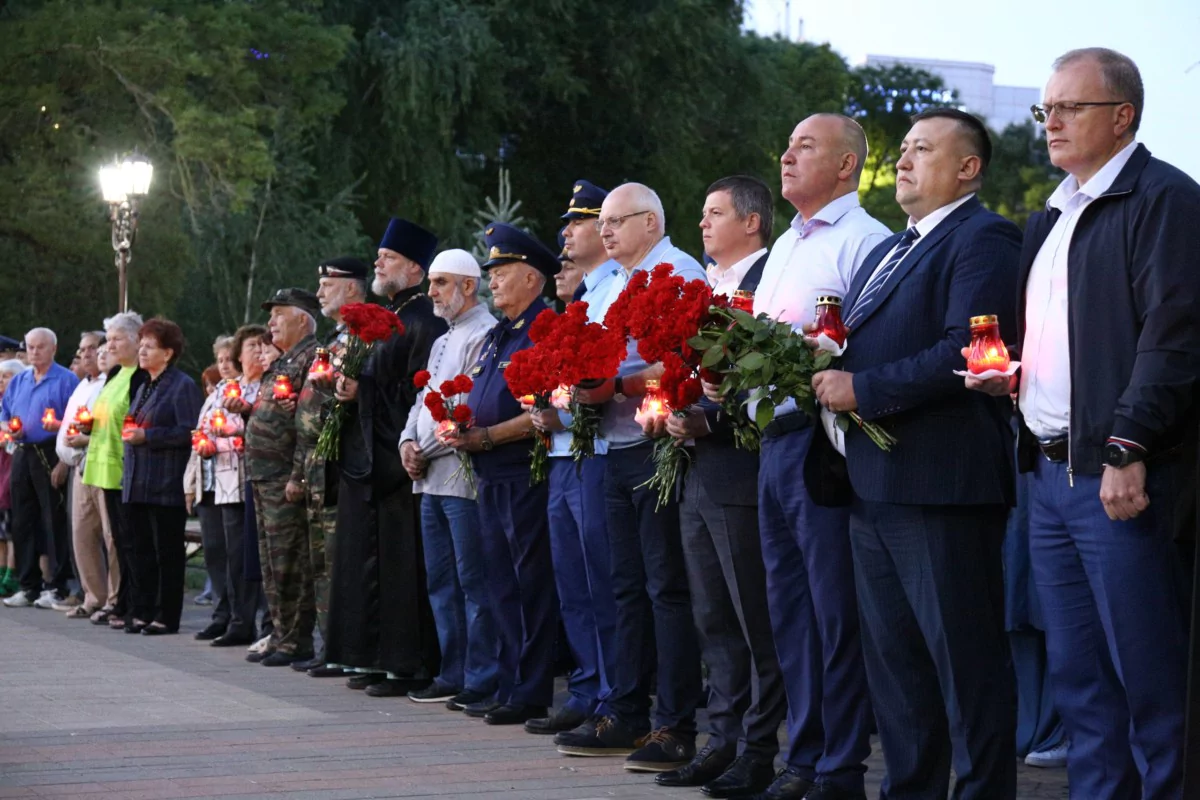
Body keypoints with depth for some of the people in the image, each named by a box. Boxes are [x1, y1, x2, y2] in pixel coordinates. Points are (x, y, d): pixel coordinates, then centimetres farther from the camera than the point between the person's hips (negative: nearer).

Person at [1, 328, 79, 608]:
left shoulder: (66, 380, -5)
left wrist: (64, 462, -17)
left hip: (51, 457, -7)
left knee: (54, 522, -5)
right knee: (22, 522, 9)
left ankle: (56, 586, 0)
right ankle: (28, 586, 16)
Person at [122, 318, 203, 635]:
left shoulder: (182, 386, -8)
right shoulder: (144, 387, 19)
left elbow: (188, 432, -16)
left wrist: (147, 436, -19)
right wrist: (128, 431, 11)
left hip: (166, 484, -8)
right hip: (138, 483, 8)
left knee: (167, 552, -2)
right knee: (142, 550, 9)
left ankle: (167, 617, 2)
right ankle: (143, 612, 14)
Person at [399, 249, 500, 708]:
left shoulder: (485, 334, -9)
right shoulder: (443, 341, 22)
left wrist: (427, 451, -12)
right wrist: (409, 441, 5)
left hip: (463, 475, -10)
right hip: (431, 479, 10)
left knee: (473, 580, -7)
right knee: (440, 581, 12)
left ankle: (482, 681, -4)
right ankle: (453, 675, 18)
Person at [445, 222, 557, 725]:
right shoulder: (496, 336, 20)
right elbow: (476, 401, 24)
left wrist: (487, 436, -19)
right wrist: (459, 430, 3)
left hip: (526, 473, -9)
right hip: (491, 477, 9)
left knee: (530, 584, -5)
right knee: (503, 587, 11)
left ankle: (531, 694, -2)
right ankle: (508, 687, 17)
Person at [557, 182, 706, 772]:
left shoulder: (678, 274, -8)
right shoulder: (613, 285, 19)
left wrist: (616, 385, -23)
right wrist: (581, 386, 2)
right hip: (617, 451, 9)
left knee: (666, 588, -6)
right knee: (628, 586, 12)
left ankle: (676, 728, -3)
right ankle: (626, 717, 18)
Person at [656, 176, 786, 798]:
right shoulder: (707, 286, 17)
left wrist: (707, 422, -18)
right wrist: (672, 413, 3)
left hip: (741, 472, -9)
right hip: (698, 474, 9)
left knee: (756, 622, -2)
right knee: (714, 622, 13)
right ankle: (725, 741, 20)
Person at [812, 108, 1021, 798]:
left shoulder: (984, 240, -9)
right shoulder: (888, 252, 22)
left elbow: (965, 352, -21)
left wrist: (861, 389, -19)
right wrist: (829, 376, -1)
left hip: (942, 483, -10)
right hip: (875, 484, 10)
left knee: (965, 658, -4)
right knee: (894, 657, 15)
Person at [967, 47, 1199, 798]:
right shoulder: (1051, 220, 20)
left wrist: (1129, 449, -21)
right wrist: (1010, 375, 6)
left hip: (1120, 477, -9)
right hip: (1051, 475, 9)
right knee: (1078, 678, 11)